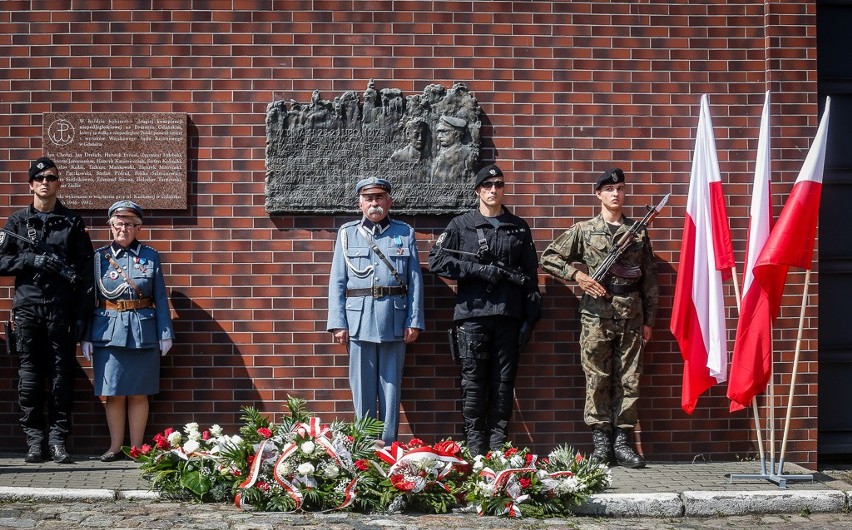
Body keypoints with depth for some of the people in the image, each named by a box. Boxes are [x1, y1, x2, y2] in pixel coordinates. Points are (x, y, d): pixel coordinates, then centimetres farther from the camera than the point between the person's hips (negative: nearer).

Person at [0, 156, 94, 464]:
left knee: (62, 376, 0)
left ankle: (58, 441, 5)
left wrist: (82, 315, -3)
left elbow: (85, 273, 4)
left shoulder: (72, 223, 8)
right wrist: (34, 260, -10)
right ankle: (34, 440, 7)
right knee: (30, 377, 1)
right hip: (27, 309, 1)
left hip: (61, 311, -1)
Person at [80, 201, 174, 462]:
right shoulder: (99, 256, 5)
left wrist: (166, 333, -1)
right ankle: (115, 446, 15)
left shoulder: (150, 256, 5)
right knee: (113, 393, 4)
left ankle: (136, 447, 13)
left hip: (143, 332, 0)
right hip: (108, 332, 1)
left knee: (138, 394, 4)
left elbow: (160, 298, 4)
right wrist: (85, 337, 0)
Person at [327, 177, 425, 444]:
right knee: (362, 386, 3)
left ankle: (388, 444, 12)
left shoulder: (405, 233, 8)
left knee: (391, 385, 5)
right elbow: (337, 281, 5)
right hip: (359, 319, 0)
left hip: (394, 319, 0)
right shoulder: (347, 233, 8)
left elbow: (415, 280, 5)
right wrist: (338, 323, -2)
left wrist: (414, 321, -2)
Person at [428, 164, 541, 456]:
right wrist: (481, 270, -9)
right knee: (473, 380, -1)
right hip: (472, 313, -2)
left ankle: (498, 447, 9)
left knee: (503, 382, 3)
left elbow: (531, 276, 12)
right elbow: (437, 261, -1)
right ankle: (475, 448, 5)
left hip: (508, 314, 2)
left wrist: (530, 317, 5)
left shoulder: (519, 228, 14)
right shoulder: (461, 225, 7)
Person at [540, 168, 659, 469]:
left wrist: (649, 320, 8)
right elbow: (548, 259, 6)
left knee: (629, 378, 2)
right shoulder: (584, 230, 6)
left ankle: (622, 441, 9)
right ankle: (600, 441, 7)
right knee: (597, 378, -1)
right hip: (597, 312, -2)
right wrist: (578, 275, -8)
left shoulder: (638, 232, 12)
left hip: (631, 313, 2)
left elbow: (649, 278, 12)